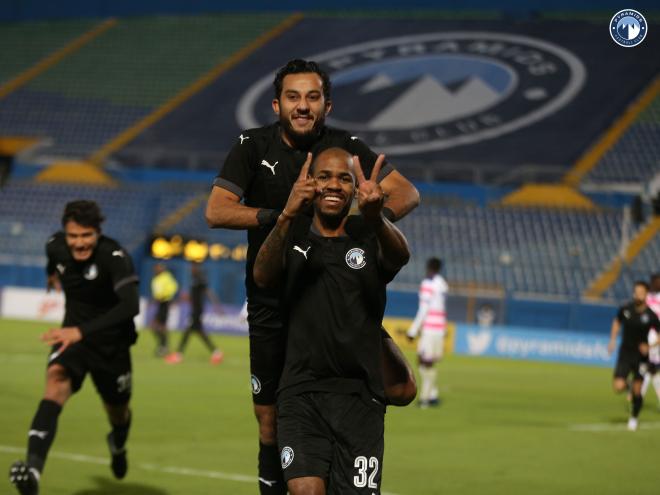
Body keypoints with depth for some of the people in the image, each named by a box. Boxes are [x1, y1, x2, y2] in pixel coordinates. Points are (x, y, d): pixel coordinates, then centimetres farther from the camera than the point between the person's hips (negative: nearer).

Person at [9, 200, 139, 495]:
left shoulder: (114, 257, -27)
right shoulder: (56, 246, -10)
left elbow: (131, 306, -41)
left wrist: (82, 331, -50)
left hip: (111, 343, -2)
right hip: (73, 335, 2)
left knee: (117, 411, 17)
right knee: (56, 379, -29)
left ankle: (118, 445, 59)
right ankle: (33, 468, -47)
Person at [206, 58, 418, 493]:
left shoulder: (345, 146, -2)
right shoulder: (254, 146, -3)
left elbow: (408, 193, -7)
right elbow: (216, 211, -12)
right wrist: (281, 217, -25)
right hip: (271, 306, 0)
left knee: (401, 389, -15)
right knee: (271, 426, 6)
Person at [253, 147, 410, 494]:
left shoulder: (367, 237, 5)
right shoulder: (293, 235, 6)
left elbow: (400, 255, -19)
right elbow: (262, 276, -15)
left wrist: (375, 218, -44)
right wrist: (287, 216, -34)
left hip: (359, 396, 1)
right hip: (301, 394, -1)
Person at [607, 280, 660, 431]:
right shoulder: (625, 309, -6)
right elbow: (617, 322, 15)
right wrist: (612, 340, 5)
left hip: (640, 355, -1)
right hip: (625, 353, 1)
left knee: (637, 391, 3)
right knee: (618, 387, -12)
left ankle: (634, 417, 27)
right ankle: (626, 385, 25)